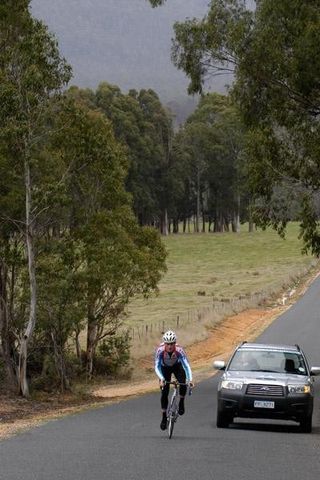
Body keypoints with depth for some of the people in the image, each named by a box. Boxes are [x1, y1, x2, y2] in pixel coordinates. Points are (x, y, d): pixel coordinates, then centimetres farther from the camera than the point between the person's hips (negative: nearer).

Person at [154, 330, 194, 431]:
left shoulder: (179, 350, -35)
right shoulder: (160, 350, -34)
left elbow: (186, 365, -40)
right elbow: (157, 366, -34)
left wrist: (190, 379, -53)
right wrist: (161, 379, -50)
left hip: (177, 366, 0)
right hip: (165, 368, 0)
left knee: (183, 383, -29)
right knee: (164, 393, -8)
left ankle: (181, 403, -3)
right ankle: (164, 417, 5)